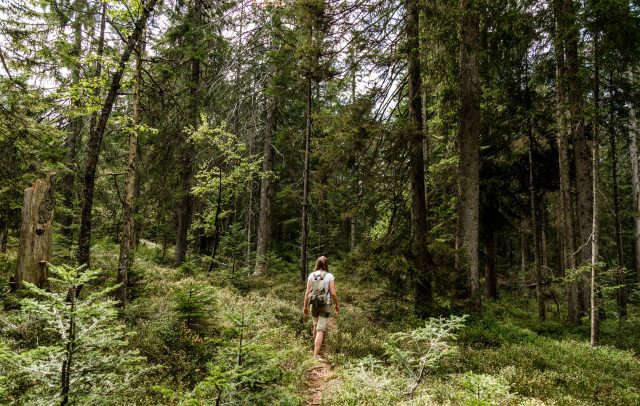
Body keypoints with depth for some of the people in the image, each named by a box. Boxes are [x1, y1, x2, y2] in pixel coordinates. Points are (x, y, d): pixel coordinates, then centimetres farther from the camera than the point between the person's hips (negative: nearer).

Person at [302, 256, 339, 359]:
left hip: (314, 304, 3)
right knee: (321, 329, -2)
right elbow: (333, 293, -11)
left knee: (316, 325, 26)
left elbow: (307, 292, -4)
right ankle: (316, 354, -7)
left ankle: (316, 347, 42)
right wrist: (336, 304, 5)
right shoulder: (329, 276, -8)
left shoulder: (312, 275, -2)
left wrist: (305, 306, 5)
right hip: (325, 305, -3)